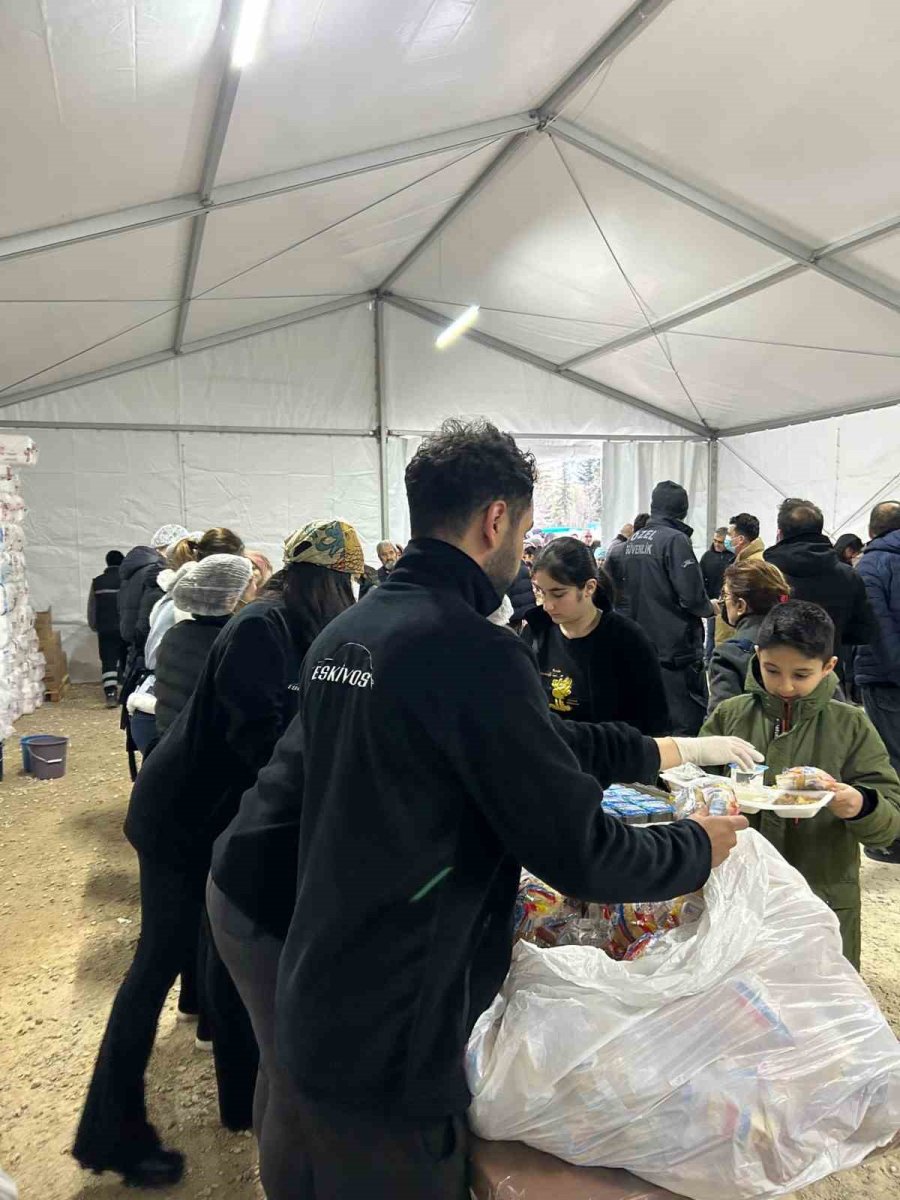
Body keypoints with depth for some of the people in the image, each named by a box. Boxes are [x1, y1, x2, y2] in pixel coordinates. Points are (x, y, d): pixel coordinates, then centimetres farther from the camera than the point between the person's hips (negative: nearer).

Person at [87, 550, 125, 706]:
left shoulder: (97, 582, 4)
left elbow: (91, 609, 9)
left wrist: (94, 626, 21)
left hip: (105, 629, 1)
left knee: (108, 662, 1)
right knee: (126, 661, 11)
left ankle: (110, 693, -12)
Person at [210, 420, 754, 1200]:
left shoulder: (345, 633, 3)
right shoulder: (475, 652, -25)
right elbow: (579, 854, -21)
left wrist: (661, 751, 14)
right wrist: (700, 845, -1)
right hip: (388, 1044, -8)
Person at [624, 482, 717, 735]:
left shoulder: (633, 541, 8)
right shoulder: (675, 539, -15)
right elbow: (691, 595, -19)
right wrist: (710, 607, 0)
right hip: (676, 648, -8)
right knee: (686, 722, -2)